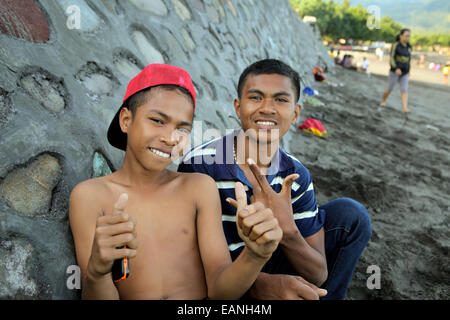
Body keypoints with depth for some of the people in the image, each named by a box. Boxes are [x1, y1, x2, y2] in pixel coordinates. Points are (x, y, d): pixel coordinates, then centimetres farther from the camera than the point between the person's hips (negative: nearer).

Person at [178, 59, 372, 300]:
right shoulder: (199, 165, -21)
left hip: (269, 269, 4)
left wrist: (287, 232, -31)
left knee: (350, 214, -3)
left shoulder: (296, 177, -8)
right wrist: (259, 284, -36)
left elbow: (318, 275, -9)